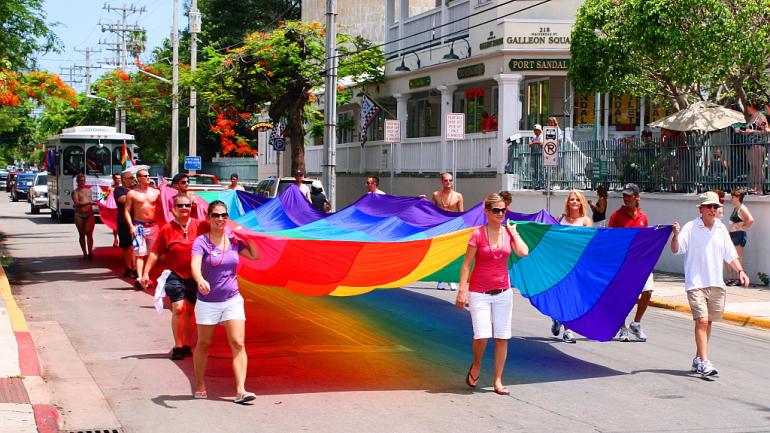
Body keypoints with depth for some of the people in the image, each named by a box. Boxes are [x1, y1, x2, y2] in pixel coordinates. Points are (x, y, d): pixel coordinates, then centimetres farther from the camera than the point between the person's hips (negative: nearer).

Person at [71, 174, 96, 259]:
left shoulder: (89, 190, 17)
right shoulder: (75, 192, 2)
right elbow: (77, 203, -14)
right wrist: (88, 203, -23)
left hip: (89, 214, 2)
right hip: (79, 215, -2)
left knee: (89, 233, -11)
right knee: (82, 235, 5)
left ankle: (90, 252, -19)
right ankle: (85, 253, 11)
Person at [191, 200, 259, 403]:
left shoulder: (233, 240, 4)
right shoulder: (201, 241, -10)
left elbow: (255, 255, 12)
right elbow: (195, 265, -27)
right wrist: (200, 280, -47)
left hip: (232, 300, 3)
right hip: (207, 301, -3)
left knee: (238, 344, -9)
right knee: (203, 344, 11)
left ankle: (240, 390, -13)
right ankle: (200, 386, 28)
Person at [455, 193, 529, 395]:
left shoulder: (508, 232, 5)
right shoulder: (478, 234, -7)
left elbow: (523, 252, -12)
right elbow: (466, 264, -7)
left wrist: (514, 232, -4)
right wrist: (462, 291, -12)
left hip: (503, 292, 4)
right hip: (479, 293, -4)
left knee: (502, 337, 3)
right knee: (482, 336, -14)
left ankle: (497, 381, 13)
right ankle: (476, 366, 17)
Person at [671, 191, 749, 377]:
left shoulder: (721, 229, 11)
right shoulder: (690, 228, -4)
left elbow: (730, 255, 17)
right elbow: (676, 249, -11)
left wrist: (740, 270, 3)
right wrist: (676, 235, -30)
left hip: (716, 284, 5)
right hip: (696, 283, -5)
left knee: (708, 322, 10)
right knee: (702, 320, -15)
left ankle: (698, 360, 22)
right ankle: (704, 362, -16)